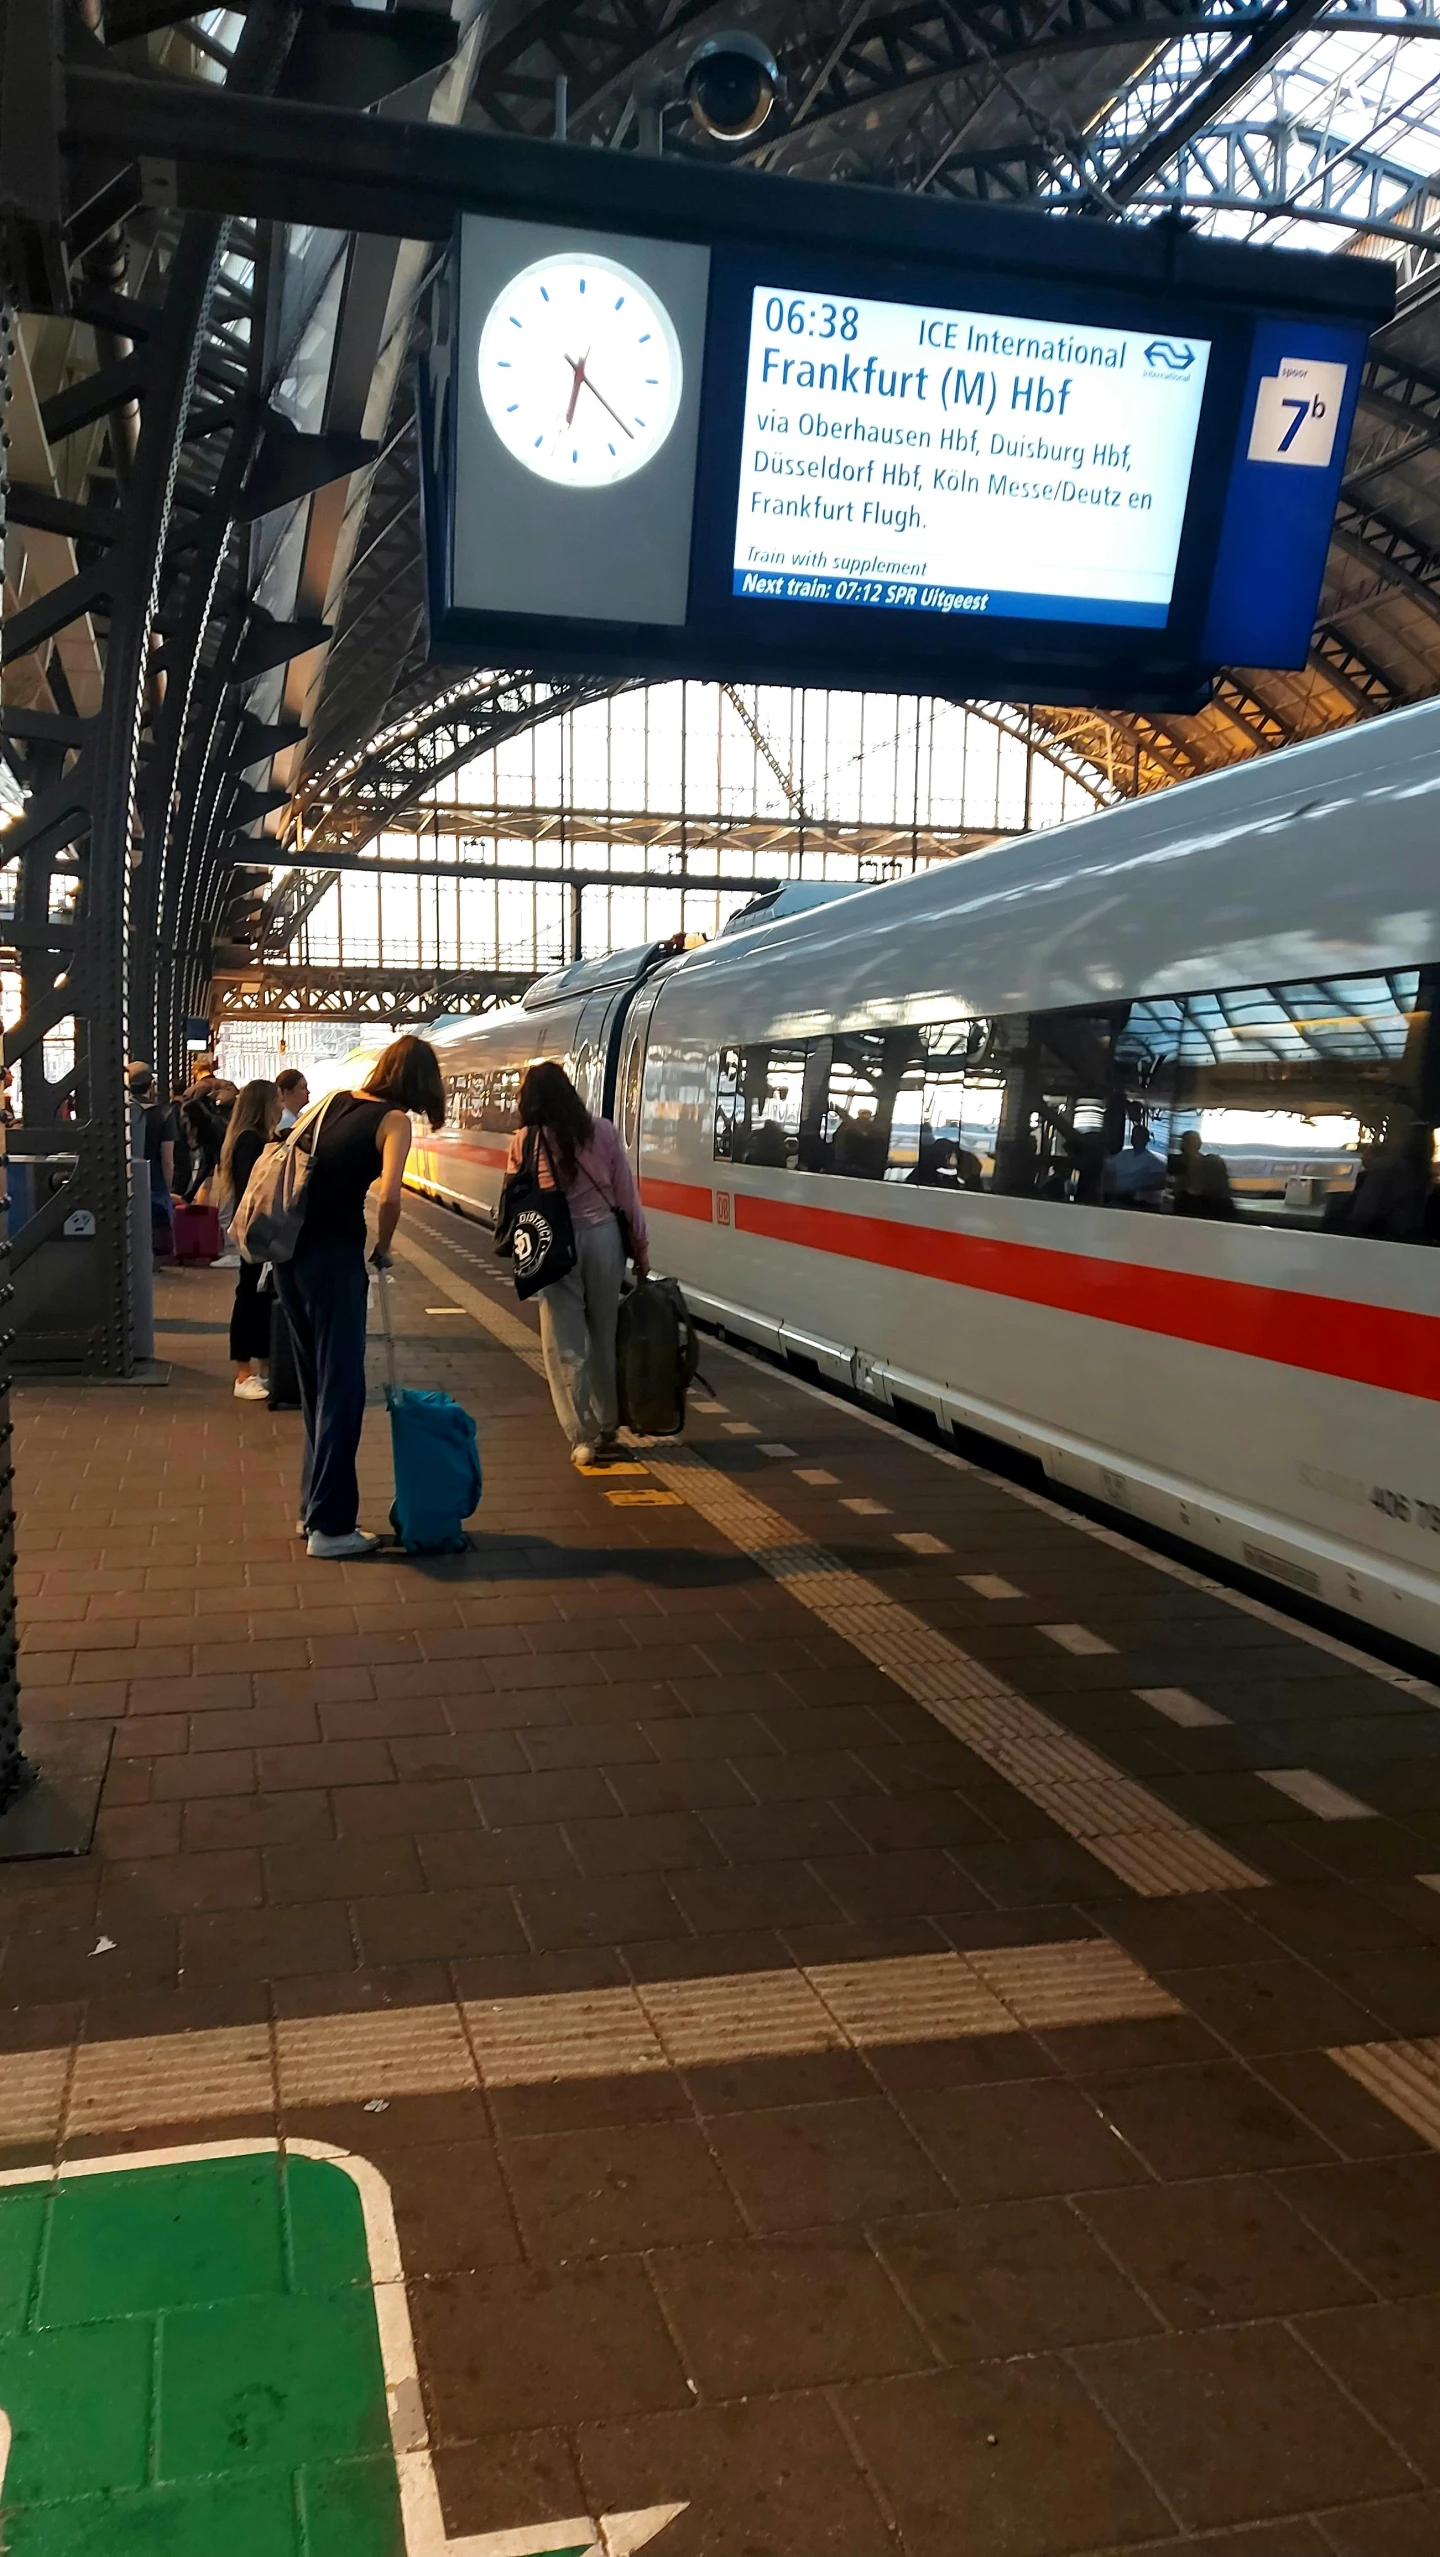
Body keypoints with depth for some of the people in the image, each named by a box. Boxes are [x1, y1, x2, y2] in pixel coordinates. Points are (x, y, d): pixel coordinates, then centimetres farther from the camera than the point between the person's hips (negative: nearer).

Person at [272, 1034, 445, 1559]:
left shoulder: (336, 1100, 13)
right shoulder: (394, 1120, -7)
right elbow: (388, 1197, -21)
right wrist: (383, 1250, -3)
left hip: (291, 1254, 8)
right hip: (333, 1258, -7)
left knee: (314, 1385, 19)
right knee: (341, 1391, 1)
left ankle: (313, 1508, 28)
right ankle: (329, 1528, 5)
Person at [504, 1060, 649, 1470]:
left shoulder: (524, 1141, -3)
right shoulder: (603, 1132, 0)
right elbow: (627, 1193, 2)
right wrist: (640, 1245, 10)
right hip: (603, 1237, 2)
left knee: (565, 1345, 5)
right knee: (604, 1336, 14)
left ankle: (582, 1438, 4)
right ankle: (606, 1431, 22)